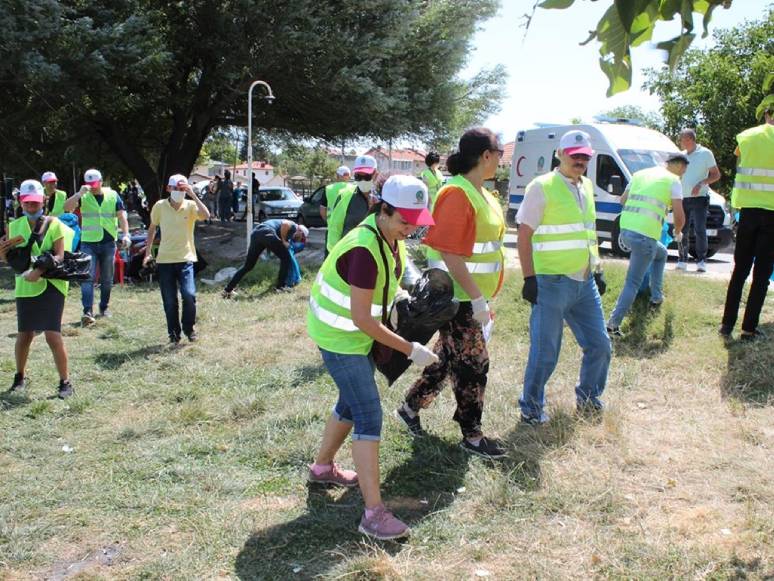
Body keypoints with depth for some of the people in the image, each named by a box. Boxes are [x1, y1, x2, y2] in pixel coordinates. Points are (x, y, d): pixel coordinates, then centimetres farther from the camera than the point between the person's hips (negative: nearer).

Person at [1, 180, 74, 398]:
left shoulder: (53, 224, -3)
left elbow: (59, 256, -11)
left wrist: (39, 271, -26)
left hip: (51, 286, -4)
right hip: (25, 287, 4)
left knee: (53, 335, -9)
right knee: (24, 335, 13)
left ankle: (65, 382, 0)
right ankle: (20, 377, 33)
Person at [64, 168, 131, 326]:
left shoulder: (113, 195, 5)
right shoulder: (83, 197, 2)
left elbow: (122, 216, 1)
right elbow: (67, 207, -12)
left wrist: (125, 234, -11)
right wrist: (79, 193, -22)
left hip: (108, 243, 2)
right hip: (88, 243, -2)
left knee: (107, 279, 11)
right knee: (87, 277, -12)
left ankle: (104, 307, 27)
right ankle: (88, 312, -19)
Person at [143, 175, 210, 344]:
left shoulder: (190, 206, -5)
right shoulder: (159, 206, 0)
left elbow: (205, 215, -25)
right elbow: (152, 228, 13)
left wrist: (192, 194, -25)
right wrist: (148, 252, 10)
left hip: (185, 259, -1)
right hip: (164, 260, 1)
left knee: (189, 295, -14)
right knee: (169, 301, 5)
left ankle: (189, 328, 8)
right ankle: (173, 332, 21)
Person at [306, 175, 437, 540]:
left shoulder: (391, 237, -3)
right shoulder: (364, 249, -31)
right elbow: (362, 319, -29)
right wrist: (410, 350, -25)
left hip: (356, 333, 9)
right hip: (338, 336, -9)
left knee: (352, 402, 22)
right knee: (369, 415, -13)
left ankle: (322, 466, 44)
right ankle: (374, 514, -12)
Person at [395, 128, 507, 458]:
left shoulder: (480, 193, 10)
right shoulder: (457, 194, -21)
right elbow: (450, 254, -25)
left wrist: (484, 296, 20)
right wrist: (477, 299, -23)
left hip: (473, 294, 10)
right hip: (458, 298, -9)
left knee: (447, 356, 19)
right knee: (473, 364, 2)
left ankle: (411, 407, 35)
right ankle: (472, 437, 16)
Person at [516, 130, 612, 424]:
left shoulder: (587, 187, 13)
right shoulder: (542, 187, -9)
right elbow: (524, 235, -10)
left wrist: (598, 269, 19)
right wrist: (529, 278, -15)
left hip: (585, 282, 7)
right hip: (551, 283, -7)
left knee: (599, 345, 13)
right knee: (545, 352, 0)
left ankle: (588, 396, 35)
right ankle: (531, 406, 18)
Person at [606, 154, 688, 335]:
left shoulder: (640, 174, 18)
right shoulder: (673, 180, 1)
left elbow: (623, 200, 26)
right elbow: (679, 216, -3)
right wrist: (678, 232, 18)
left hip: (626, 228, 7)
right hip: (645, 234, -7)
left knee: (661, 253, 33)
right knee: (633, 283, -2)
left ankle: (657, 296, 37)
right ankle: (613, 324, -9)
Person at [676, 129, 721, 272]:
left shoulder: (705, 153, -2)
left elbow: (716, 175, -2)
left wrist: (701, 184, -16)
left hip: (699, 198, -5)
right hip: (683, 199, 5)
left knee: (700, 230, -12)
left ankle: (701, 261, -6)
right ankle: (682, 260, 14)